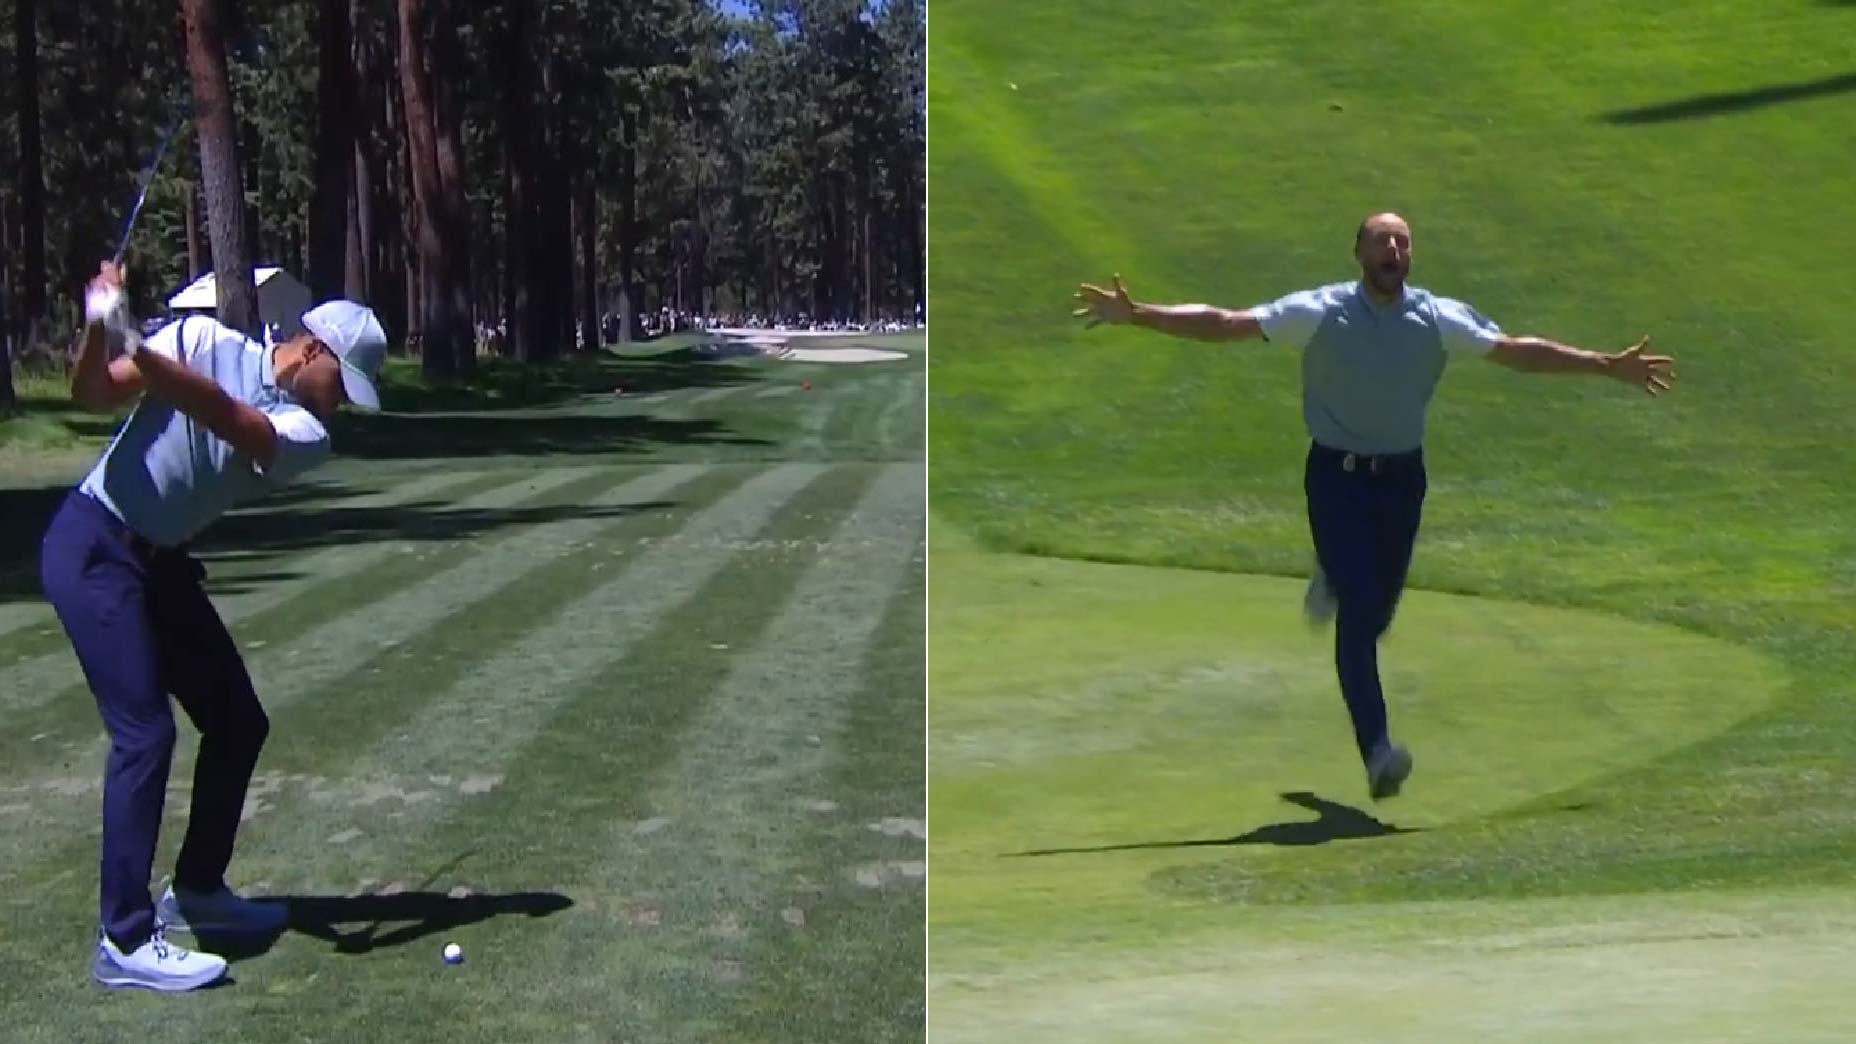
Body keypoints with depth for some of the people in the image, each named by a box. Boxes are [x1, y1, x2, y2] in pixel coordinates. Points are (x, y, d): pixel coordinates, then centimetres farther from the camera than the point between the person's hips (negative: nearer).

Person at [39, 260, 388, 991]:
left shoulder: (307, 433, -4)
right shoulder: (206, 341, -10)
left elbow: (227, 419, -24)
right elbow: (93, 395, -14)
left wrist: (137, 347, -38)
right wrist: (98, 331, -34)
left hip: (162, 563, 7)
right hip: (94, 547, -7)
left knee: (238, 724, 9)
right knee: (144, 731, -16)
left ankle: (197, 890, 27)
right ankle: (126, 941, -14)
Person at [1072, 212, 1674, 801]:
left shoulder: (1439, 320, -2)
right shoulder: (1321, 313, -10)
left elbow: (1517, 351, 4)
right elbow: (1223, 324, -14)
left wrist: (1609, 366, 4)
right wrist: (1135, 315, -23)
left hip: (1403, 479, 3)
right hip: (1337, 477, -3)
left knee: (1375, 614, 11)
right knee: (1360, 612, -14)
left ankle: (1331, 581, 48)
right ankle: (1377, 750, -14)